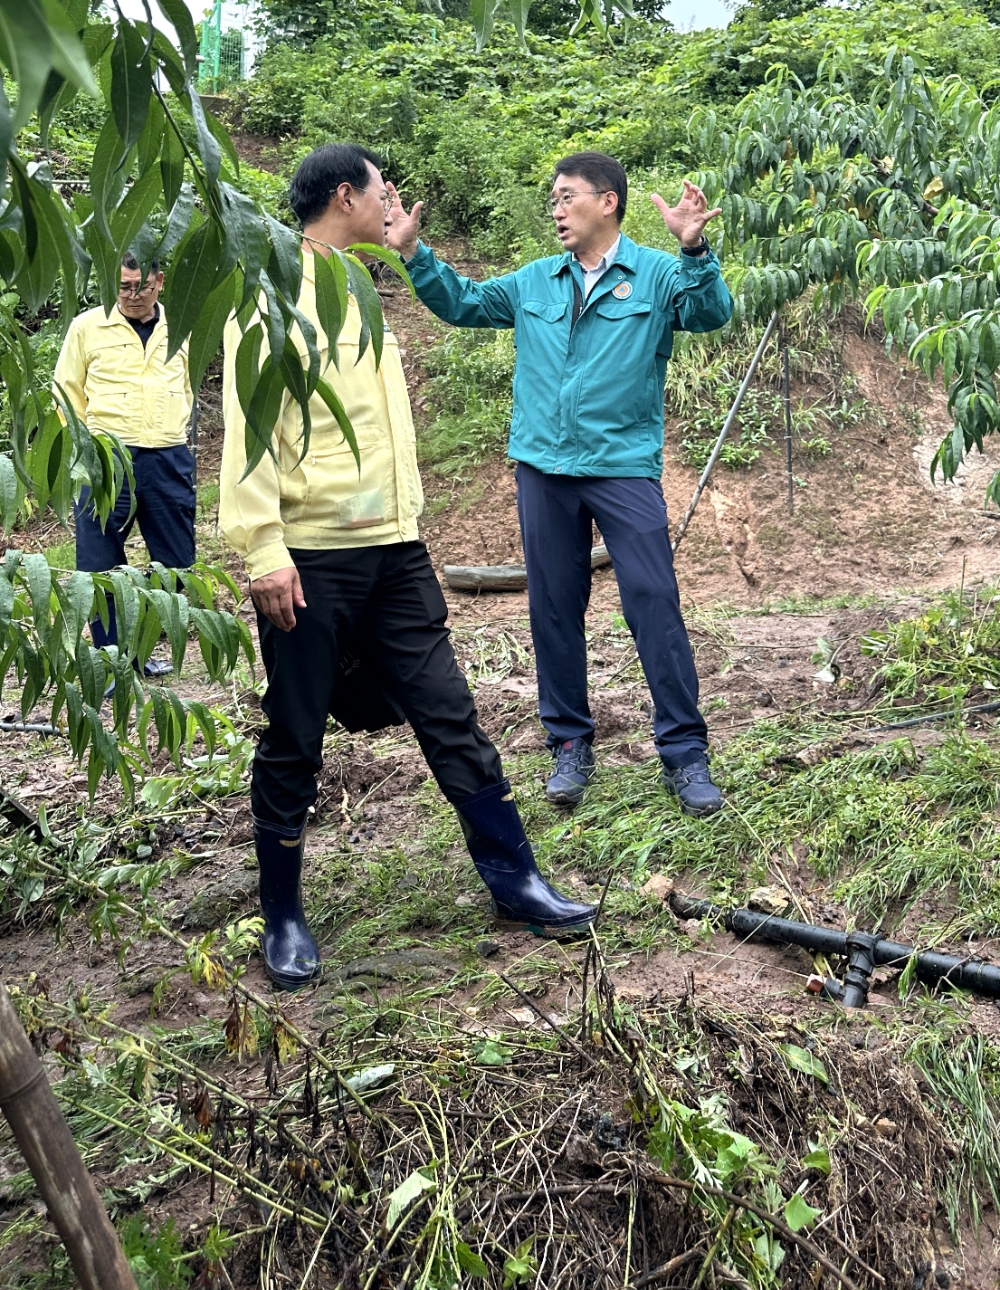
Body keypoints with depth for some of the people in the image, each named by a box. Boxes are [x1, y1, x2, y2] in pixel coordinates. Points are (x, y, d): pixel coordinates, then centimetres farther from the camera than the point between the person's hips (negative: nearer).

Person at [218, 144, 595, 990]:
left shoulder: (357, 292, 18)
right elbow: (248, 429, -14)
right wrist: (264, 548, -20)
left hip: (393, 551, 7)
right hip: (309, 560, -7)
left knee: (451, 717, 8)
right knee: (294, 743, 4)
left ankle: (514, 883, 18)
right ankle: (284, 919, 19)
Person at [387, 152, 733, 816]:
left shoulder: (656, 274, 1)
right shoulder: (534, 282, 13)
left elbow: (712, 313, -16)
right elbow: (462, 302, 23)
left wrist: (694, 250, -33)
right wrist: (413, 251, 11)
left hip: (625, 468, -4)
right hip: (543, 468, 5)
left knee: (656, 604, -7)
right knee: (554, 608, 8)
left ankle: (686, 753, 2)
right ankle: (571, 743, 21)